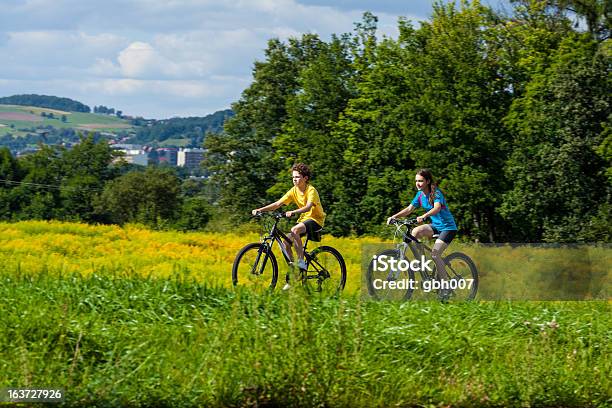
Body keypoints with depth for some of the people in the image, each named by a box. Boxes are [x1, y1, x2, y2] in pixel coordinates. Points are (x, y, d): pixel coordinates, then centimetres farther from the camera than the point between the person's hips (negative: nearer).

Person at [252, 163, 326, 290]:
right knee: (286, 242, -11)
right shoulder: (294, 190, 1)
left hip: (316, 219, -7)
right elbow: (277, 204, -4)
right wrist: (260, 210, -18)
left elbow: (308, 207, -35)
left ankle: (301, 262, -26)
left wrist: (293, 212, -52)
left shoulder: (311, 190, -17)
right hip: (303, 219, 7)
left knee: (294, 230, -35)